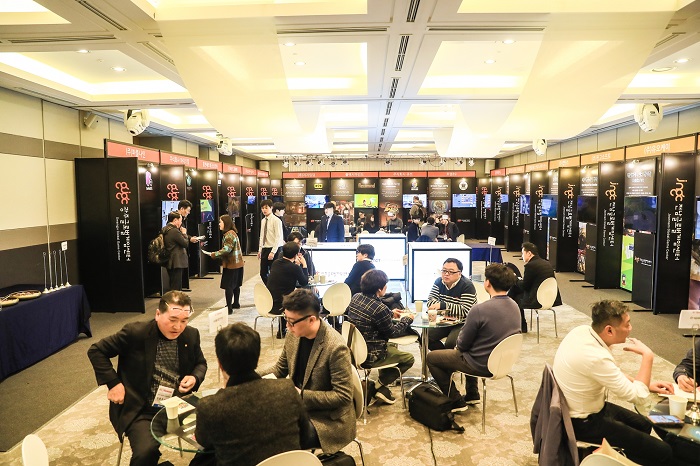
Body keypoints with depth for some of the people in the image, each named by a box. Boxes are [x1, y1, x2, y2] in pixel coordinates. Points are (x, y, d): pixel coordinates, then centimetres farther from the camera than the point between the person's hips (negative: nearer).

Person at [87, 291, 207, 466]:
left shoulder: (191, 335, -1)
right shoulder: (135, 333, -13)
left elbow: (200, 363, 16)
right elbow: (96, 351, -3)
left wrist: (195, 378, -6)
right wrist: (113, 383, -10)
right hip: (140, 411, -3)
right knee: (146, 452, -29)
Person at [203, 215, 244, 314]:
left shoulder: (229, 235, -18)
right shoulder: (232, 233, 15)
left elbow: (226, 250, -24)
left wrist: (212, 254, -21)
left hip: (231, 264, -10)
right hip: (237, 263, 10)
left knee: (228, 286, -7)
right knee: (235, 285, 20)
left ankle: (229, 308, -5)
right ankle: (236, 303, 32)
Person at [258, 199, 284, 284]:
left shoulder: (276, 220, -11)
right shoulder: (263, 221, 11)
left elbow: (278, 238, -16)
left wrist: (273, 252, -19)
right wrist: (260, 250, 11)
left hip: (273, 249, -7)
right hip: (264, 249, 7)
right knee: (263, 273, 10)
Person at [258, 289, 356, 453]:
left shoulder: (336, 347, -26)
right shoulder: (294, 334, -5)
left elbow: (343, 396, -21)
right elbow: (281, 367, 10)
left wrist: (302, 395, -25)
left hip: (327, 418, -7)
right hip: (297, 406, 7)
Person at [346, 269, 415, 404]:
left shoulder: (356, 297, -2)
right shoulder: (379, 308, -26)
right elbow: (392, 333, -10)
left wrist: (391, 314, 22)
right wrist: (406, 319, 6)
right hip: (369, 355, -8)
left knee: (392, 347, 33)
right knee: (409, 358, 11)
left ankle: (382, 387, 31)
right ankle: (378, 386, 10)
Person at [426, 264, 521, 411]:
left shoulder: (479, 310, -28)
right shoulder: (514, 306, -4)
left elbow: (462, 344, -17)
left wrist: (459, 341, 6)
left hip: (482, 365, -8)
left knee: (431, 358, 9)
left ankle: (456, 401, 14)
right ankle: (472, 394, 36)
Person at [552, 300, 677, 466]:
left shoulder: (582, 330, -9)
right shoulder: (595, 358, -35)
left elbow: (611, 373, 9)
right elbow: (639, 396, -24)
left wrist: (647, 384, 3)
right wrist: (647, 356, -17)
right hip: (584, 423, -9)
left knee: (644, 425, 27)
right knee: (663, 452, -4)